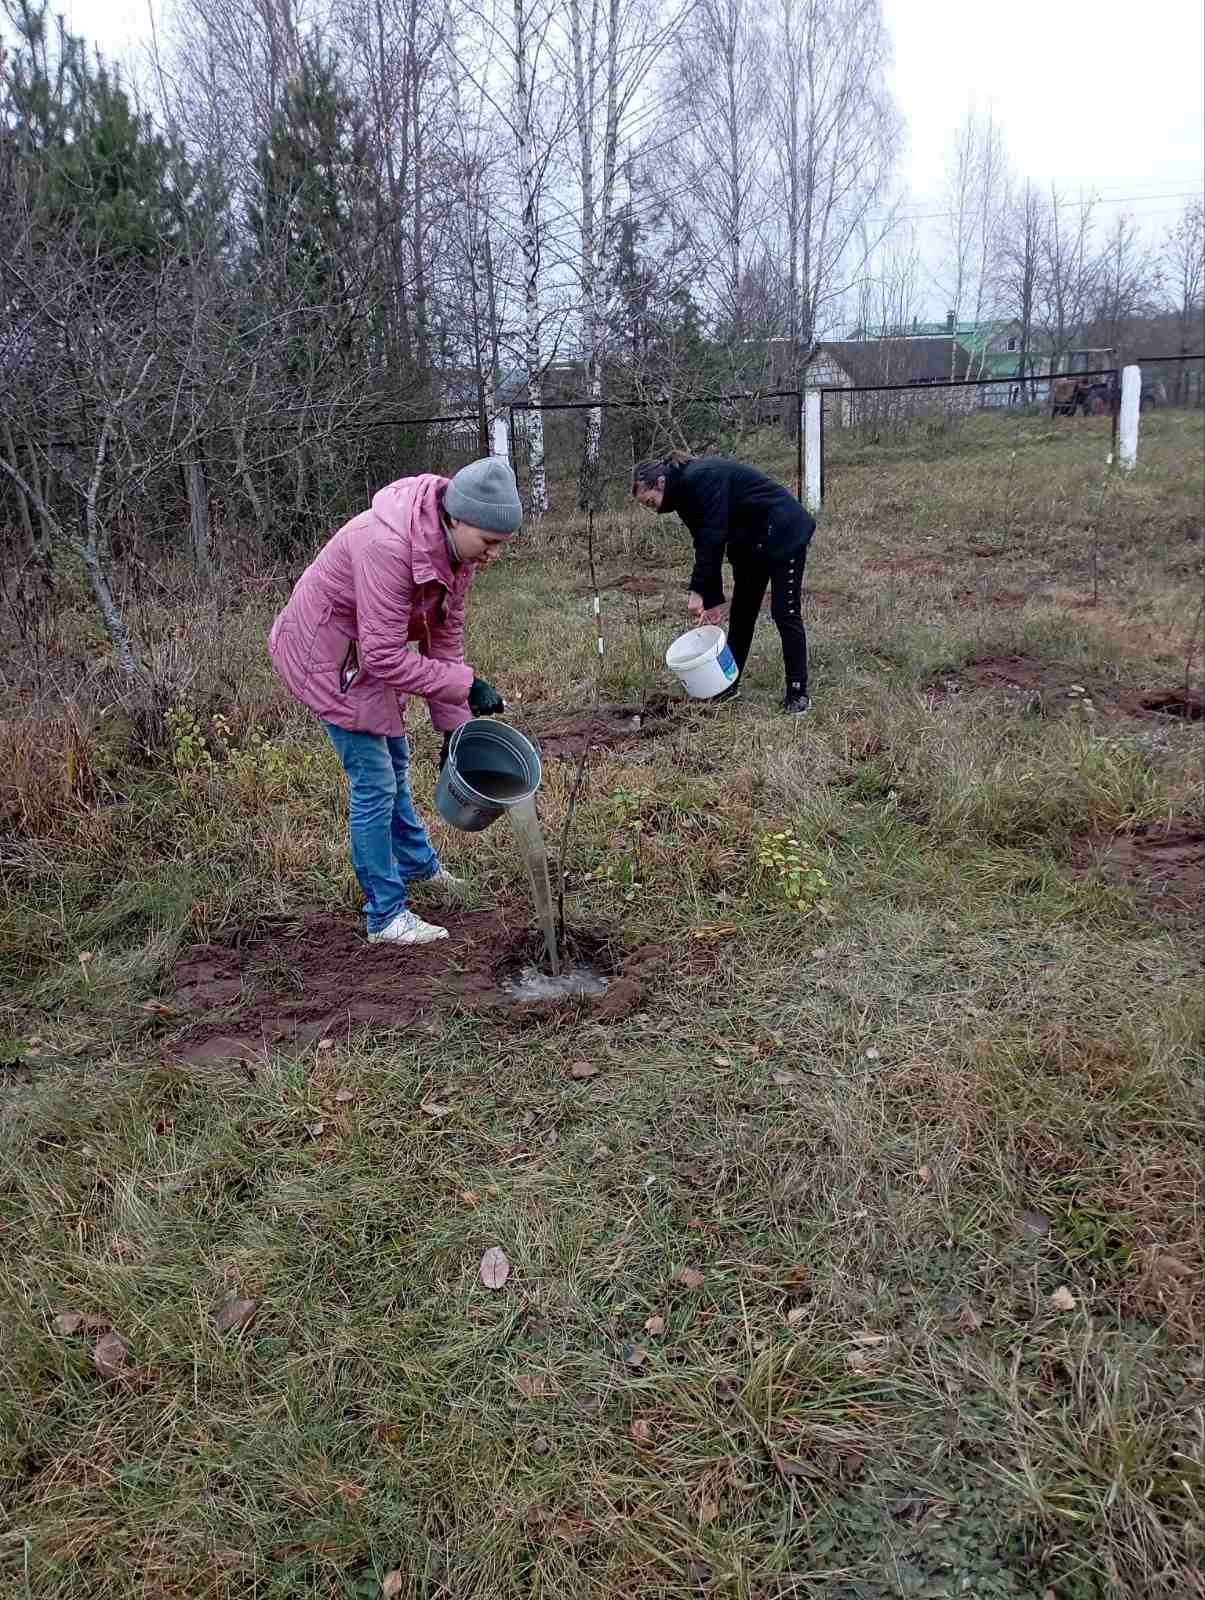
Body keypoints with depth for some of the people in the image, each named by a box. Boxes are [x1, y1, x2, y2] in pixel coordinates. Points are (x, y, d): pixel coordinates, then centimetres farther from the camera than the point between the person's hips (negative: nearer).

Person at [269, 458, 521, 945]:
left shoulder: (457, 544, -10)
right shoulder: (388, 546, -38)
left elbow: (445, 632, -1)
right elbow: (385, 657, -36)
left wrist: (453, 725, -1)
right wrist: (466, 685, -30)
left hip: (368, 649, 9)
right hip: (326, 653, -9)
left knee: (393, 763, 23)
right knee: (374, 781, -7)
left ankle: (416, 863, 45)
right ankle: (385, 916, 6)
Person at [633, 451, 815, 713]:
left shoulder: (700, 479, -26)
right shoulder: (685, 490, 3)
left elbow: (713, 537, -31)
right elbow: (705, 544, 3)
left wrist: (698, 591, -30)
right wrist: (713, 599, -2)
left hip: (783, 532, -9)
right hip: (751, 541, 9)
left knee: (785, 612, -7)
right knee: (741, 612, 11)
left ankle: (797, 694, -1)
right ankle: (728, 684, 20)